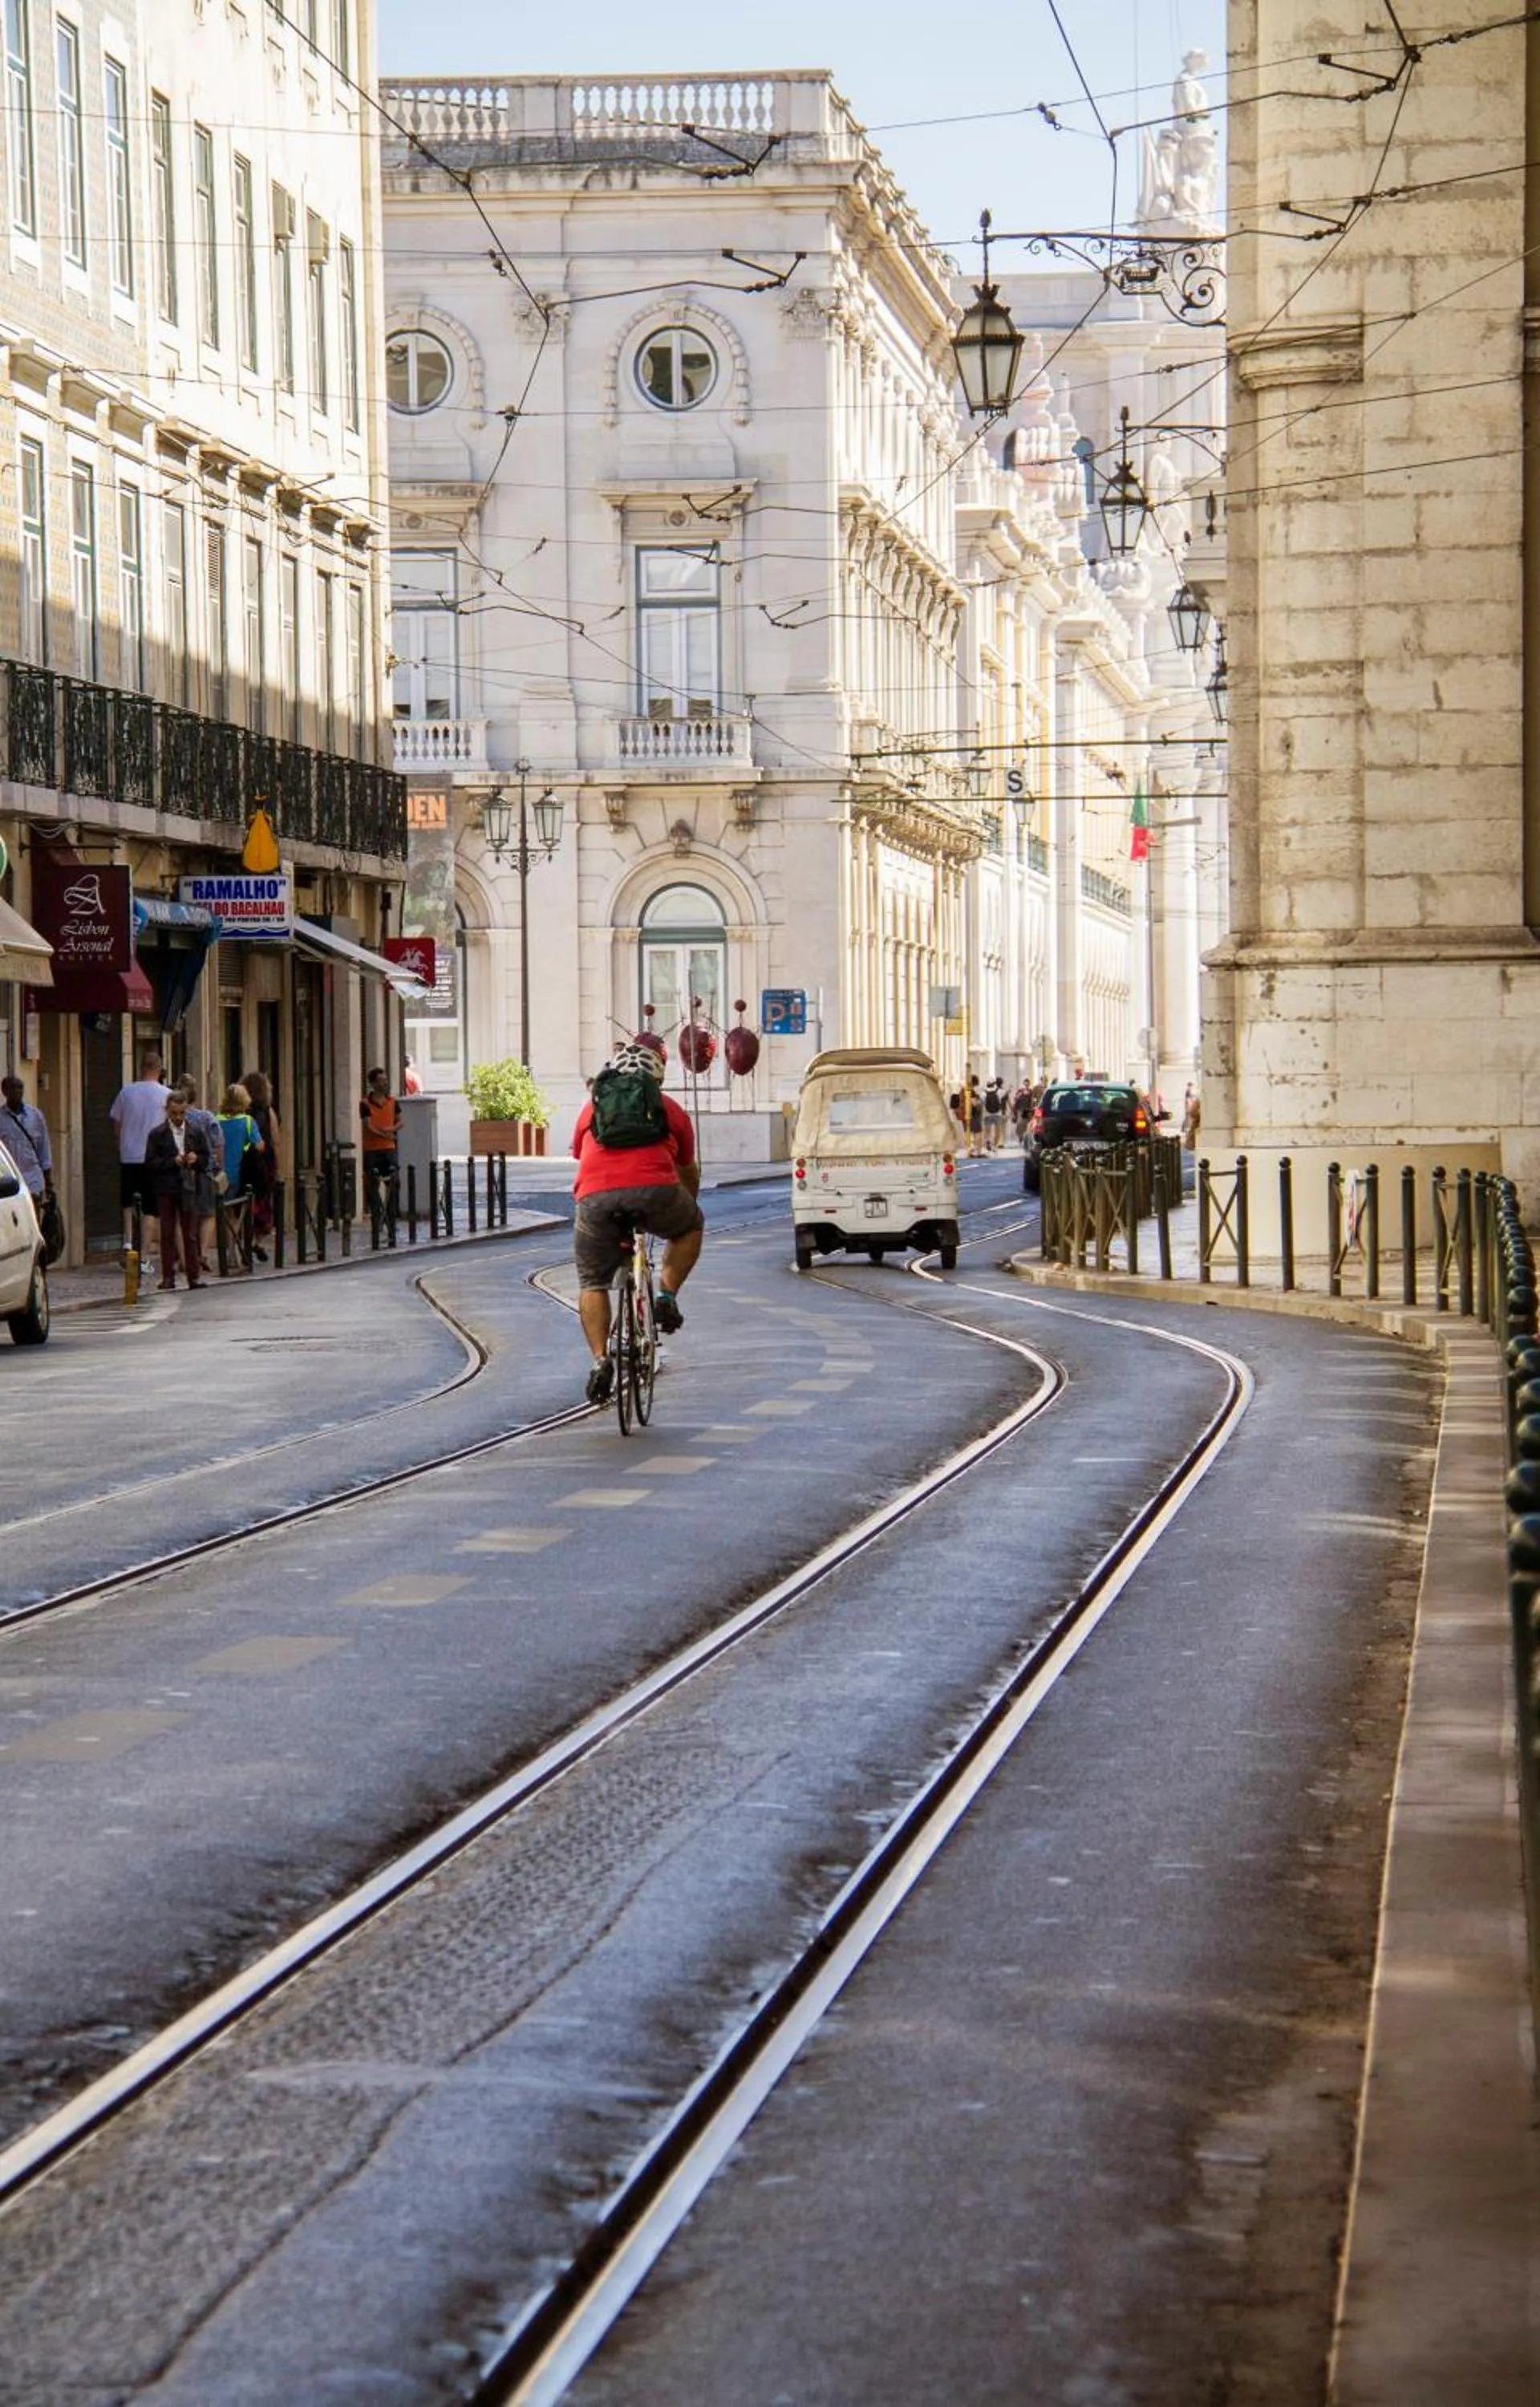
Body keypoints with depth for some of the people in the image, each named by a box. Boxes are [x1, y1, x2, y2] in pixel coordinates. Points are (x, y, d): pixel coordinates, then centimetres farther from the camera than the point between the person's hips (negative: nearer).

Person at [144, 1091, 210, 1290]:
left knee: (190, 1234, 3)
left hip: (189, 1189, 1)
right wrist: (173, 1162, -16)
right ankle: (168, 1277, 7)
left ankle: (194, 1275, 6)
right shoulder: (157, 1135, 1)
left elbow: (205, 1160, 12)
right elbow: (150, 1163, -5)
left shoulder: (196, 1133, 8)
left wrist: (196, 1159, -10)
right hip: (166, 1191, -1)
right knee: (167, 1234, 3)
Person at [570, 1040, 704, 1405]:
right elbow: (688, 1172, 41)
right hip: (655, 1192, -1)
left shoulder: (592, 1107, 29)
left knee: (592, 1284, 16)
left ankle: (601, 1359, -1)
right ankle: (668, 1297, 16)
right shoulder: (670, 1109, 27)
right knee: (692, 1225, 31)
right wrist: (687, 1206, 61)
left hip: (595, 1197, 1)